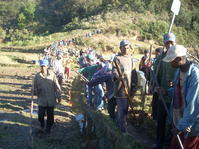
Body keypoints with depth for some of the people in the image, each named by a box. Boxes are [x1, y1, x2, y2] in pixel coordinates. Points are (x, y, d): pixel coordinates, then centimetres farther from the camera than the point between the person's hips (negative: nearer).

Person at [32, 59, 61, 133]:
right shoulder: (37, 76, -3)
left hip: (51, 99, 0)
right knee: (40, 115, 1)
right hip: (42, 100, 0)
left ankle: (48, 128, 30)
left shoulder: (52, 74, -5)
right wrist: (36, 92, -10)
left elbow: (57, 86, 1)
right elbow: (34, 86, 8)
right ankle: (42, 126, 33)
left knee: (50, 115, 9)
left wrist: (58, 96, 3)